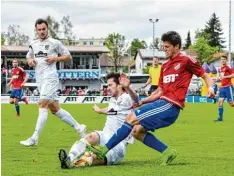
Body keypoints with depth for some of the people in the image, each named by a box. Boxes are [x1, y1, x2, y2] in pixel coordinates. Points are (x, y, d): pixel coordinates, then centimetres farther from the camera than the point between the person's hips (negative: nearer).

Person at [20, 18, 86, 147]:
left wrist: (55, 59, -12)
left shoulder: (55, 43, -2)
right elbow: (28, 57, 28)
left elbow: (68, 56, 3)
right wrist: (29, 61, 5)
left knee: (43, 105, -17)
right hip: (40, 79, 7)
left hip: (50, 77, -7)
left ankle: (34, 139, -21)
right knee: (55, 109, 9)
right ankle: (78, 127, 21)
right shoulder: (33, 44, 14)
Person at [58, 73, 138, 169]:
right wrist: (100, 110, 66)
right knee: (92, 136, -31)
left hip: (119, 144, -4)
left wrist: (127, 88, -55)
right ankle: (70, 158, -54)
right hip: (105, 136, 4)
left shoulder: (126, 98, -6)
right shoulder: (112, 100, 18)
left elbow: (135, 99, -32)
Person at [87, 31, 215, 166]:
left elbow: (206, 76, 3)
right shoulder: (165, 66, 21)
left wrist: (210, 88, -17)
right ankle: (167, 152, 2)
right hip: (163, 103, 9)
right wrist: (143, 101, 11)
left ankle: (105, 149, -9)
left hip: (170, 105, -9)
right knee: (137, 131, 2)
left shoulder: (186, 60, -1)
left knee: (131, 118, -14)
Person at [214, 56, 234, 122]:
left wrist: (224, 77, -20)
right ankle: (220, 118, -1)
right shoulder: (221, 68, 15)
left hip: (228, 87, -7)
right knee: (220, 102, -2)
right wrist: (219, 78, 10)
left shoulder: (228, 67, -8)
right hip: (222, 87, 7)